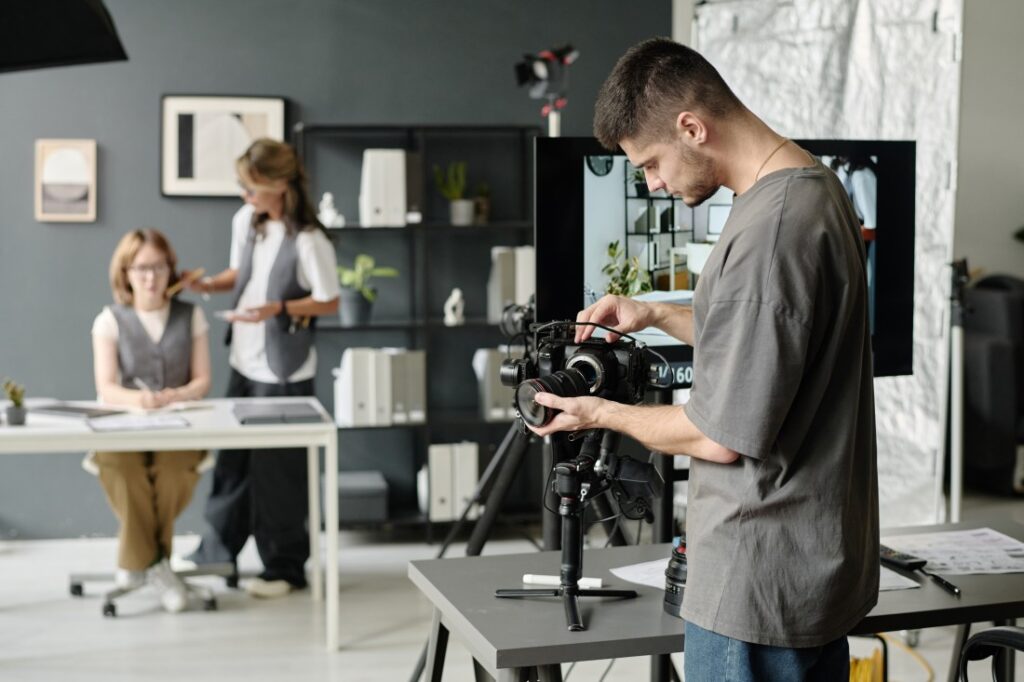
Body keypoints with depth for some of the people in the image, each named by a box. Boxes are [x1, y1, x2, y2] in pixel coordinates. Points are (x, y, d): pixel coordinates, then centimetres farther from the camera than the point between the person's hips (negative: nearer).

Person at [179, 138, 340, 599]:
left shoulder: (308, 241, -20)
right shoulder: (244, 221, 2)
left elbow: (329, 303, -13)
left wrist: (278, 309, -25)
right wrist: (209, 284, -2)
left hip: (283, 371, -7)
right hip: (244, 362, 7)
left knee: (276, 468, 3)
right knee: (231, 459, 16)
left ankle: (286, 567, 18)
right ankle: (218, 548, 32)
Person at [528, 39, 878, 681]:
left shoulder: (768, 232, -25)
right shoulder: (819, 187, 7)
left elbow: (722, 437, -21)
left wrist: (603, 413, -5)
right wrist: (658, 314, 14)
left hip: (760, 582, -10)